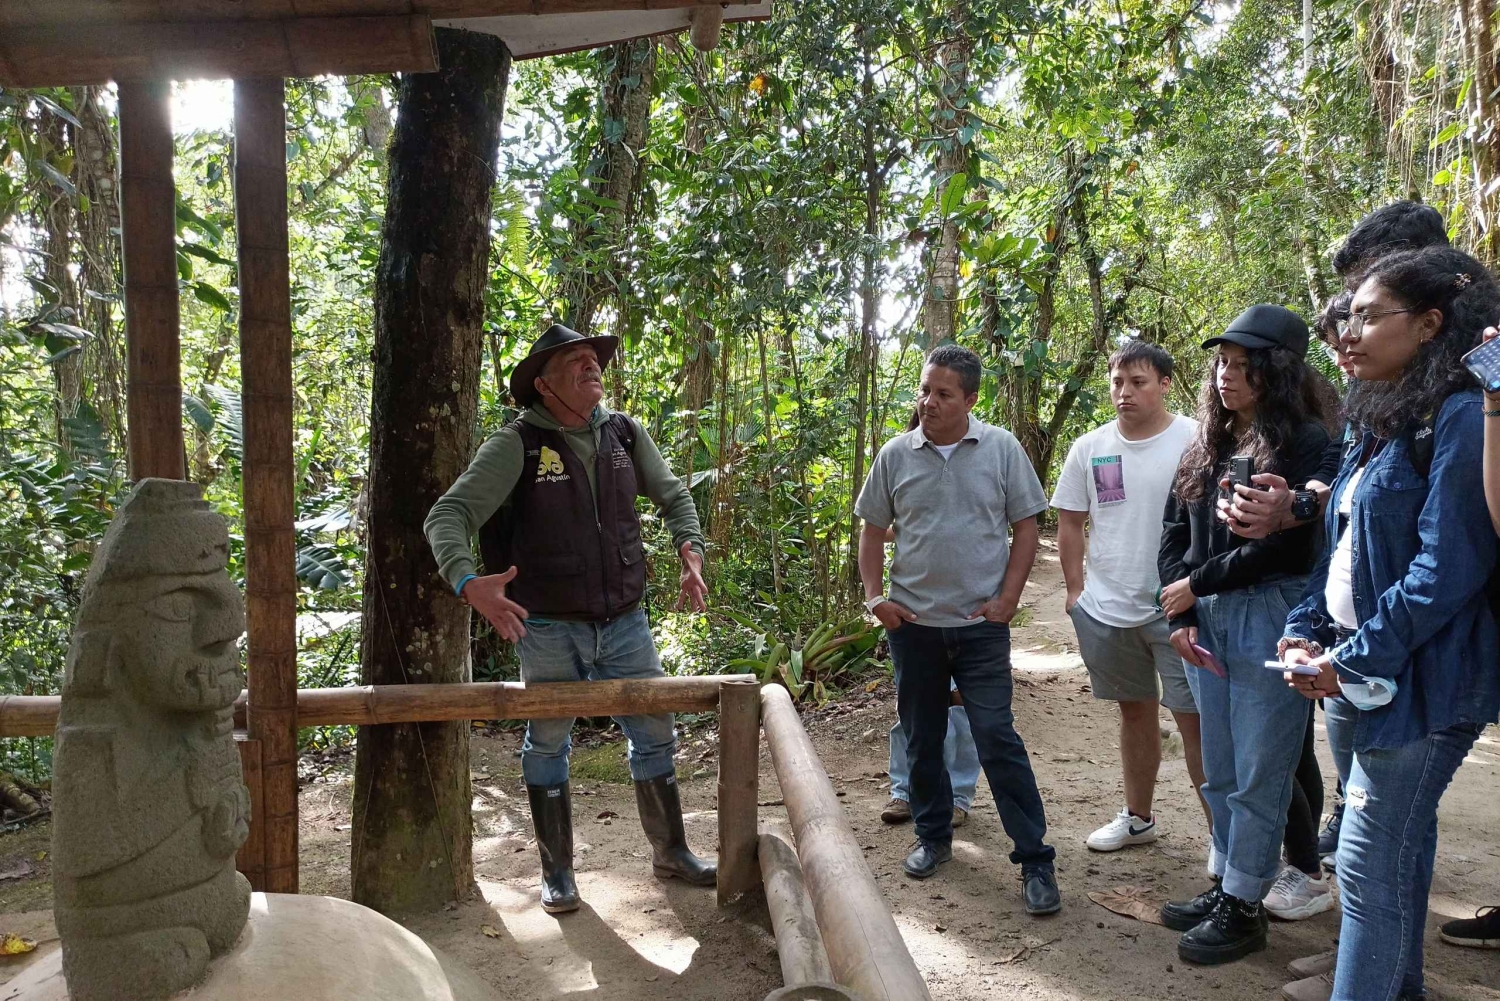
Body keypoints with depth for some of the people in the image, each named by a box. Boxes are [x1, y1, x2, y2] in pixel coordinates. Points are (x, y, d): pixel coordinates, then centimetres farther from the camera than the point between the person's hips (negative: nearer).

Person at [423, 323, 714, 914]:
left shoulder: (624, 434, 0)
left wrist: (690, 549, -6)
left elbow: (672, 496, 13)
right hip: (549, 628, -4)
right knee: (547, 746, 11)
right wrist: (468, 582, -36)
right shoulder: (517, 444, -13)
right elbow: (448, 515, -19)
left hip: (625, 622, 4)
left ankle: (670, 851, 31)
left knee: (655, 736, 11)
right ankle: (557, 871, 28)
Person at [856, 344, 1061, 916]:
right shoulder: (896, 455, 2)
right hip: (913, 623, 3)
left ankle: (1035, 859, 6)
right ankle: (932, 837, 31)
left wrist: (1007, 598, -7)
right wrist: (874, 595, -1)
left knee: (997, 738, -5)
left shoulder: (1001, 449, -2)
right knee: (922, 739, 13)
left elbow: (1025, 529, 2)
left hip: (981, 625, -2)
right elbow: (873, 530, 9)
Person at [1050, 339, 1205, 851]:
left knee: (1194, 717, -3)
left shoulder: (1194, 440, -8)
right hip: (1106, 611, 4)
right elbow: (1070, 523, 10)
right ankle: (1138, 818, 33)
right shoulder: (1089, 448, 3)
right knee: (1135, 711, 18)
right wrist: (1076, 590, 6)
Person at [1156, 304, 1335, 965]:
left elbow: (1282, 545, -15)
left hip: (1269, 619, -6)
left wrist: (1196, 586, -9)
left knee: (1257, 776, 3)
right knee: (1219, 773, 14)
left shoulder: (1305, 442, -7)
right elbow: (1173, 532, 9)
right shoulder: (1207, 444, 13)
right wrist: (1180, 616, -2)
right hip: (1202, 621, 6)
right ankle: (1225, 886, 28)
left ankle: (1244, 908, 16)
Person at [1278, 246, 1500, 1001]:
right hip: (1376, 675, 9)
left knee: (1369, 863, -3)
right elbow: (1343, 545, 15)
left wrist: (1353, 660, -18)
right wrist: (1305, 630, 3)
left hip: (1422, 681, -9)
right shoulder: (1384, 422, 13)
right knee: (1399, 845, 20)